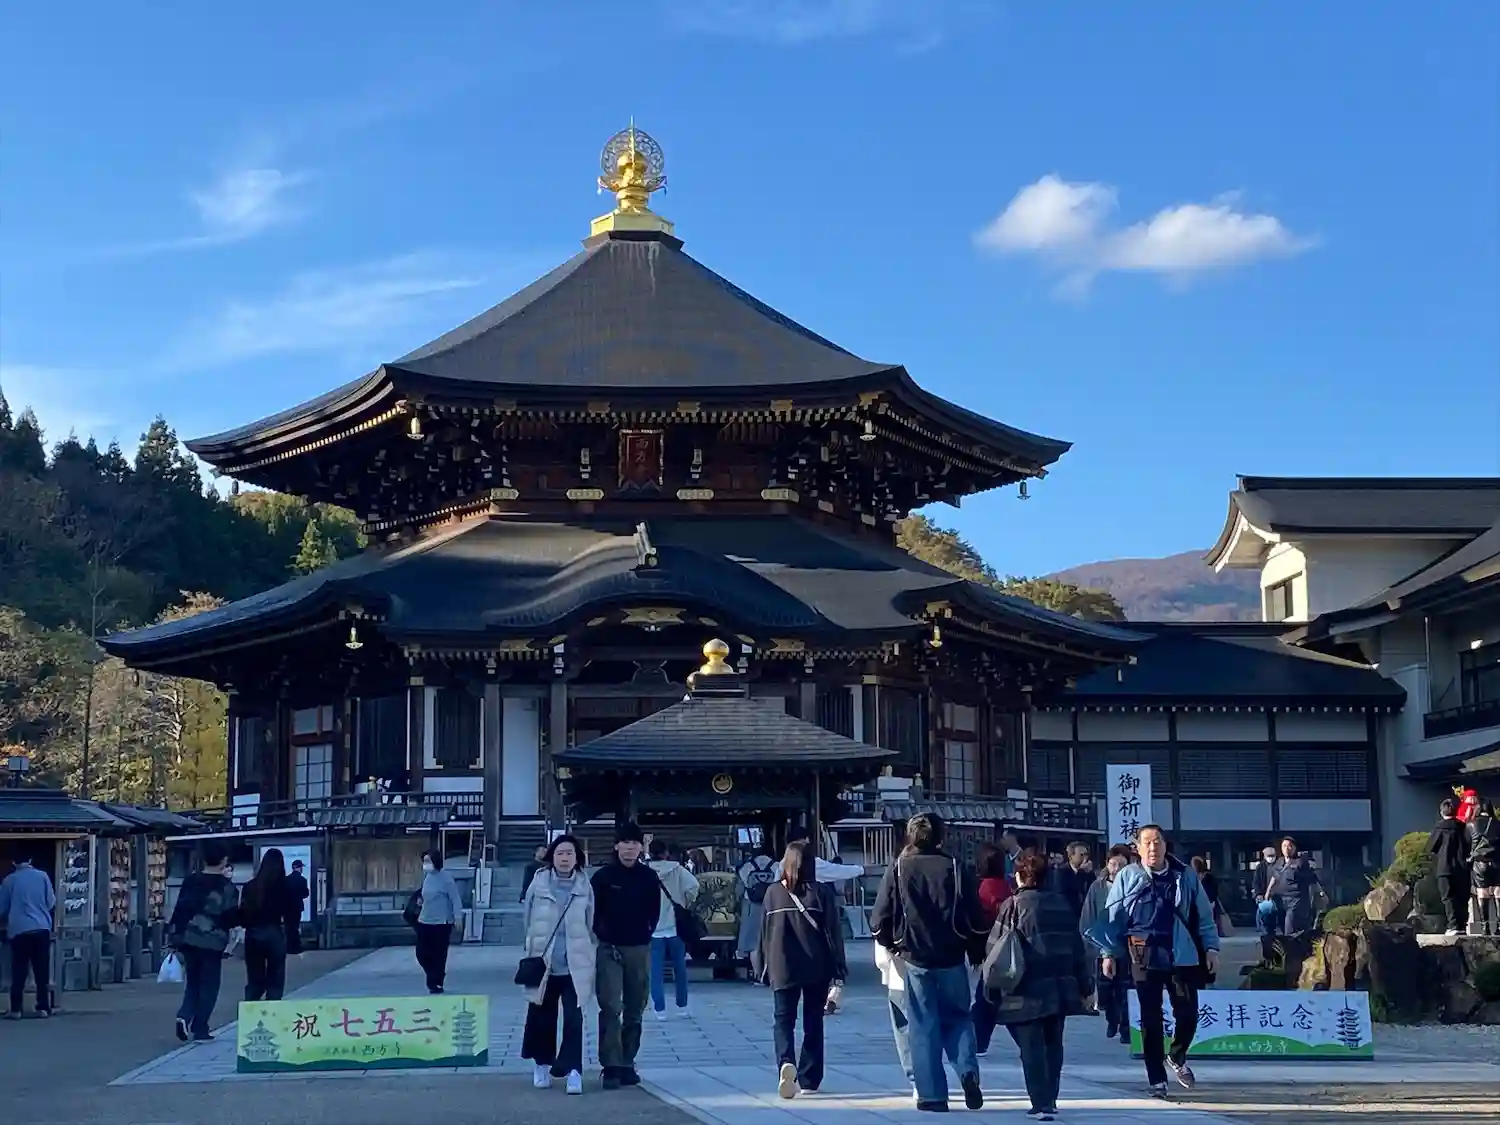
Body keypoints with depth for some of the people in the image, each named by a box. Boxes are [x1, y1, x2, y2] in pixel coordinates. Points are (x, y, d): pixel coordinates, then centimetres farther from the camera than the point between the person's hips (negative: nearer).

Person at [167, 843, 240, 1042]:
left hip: (188, 940, 3)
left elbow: (179, 910, 4)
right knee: (208, 985, 7)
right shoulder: (227, 887, -5)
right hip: (212, 942, -3)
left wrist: (174, 938, 9)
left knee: (193, 982, 17)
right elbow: (233, 918, -6)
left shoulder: (190, 881, 5)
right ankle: (199, 1030, 4)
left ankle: (185, 1016, -7)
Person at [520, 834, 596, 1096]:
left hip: (575, 964, -1)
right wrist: (529, 954, 6)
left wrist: (592, 959, 5)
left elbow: (591, 925, 6)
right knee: (542, 1017, 12)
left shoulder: (585, 887, 0)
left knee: (574, 1018, -8)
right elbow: (527, 922, 5)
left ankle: (573, 1070, -8)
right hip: (543, 962, 1)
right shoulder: (538, 884, -2)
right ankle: (541, 1064, 29)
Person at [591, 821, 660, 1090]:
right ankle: (611, 1066, -11)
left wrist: (645, 934, 2)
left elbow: (654, 912, 11)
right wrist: (603, 937, -4)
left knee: (635, 1011, 8)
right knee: (611, 1008, -9)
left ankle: (627, 1063, 17)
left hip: (639, 949, 3)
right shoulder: (603, 876, -3)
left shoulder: (649, 877, 4)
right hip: (609, 948, -3)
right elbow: (594, 912, 1)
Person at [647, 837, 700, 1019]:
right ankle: (682, 1006, 21)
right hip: (675, 927, 1)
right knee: (680, 968, 14)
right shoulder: (677, 870, -5)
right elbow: (693, 885, -17)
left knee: (656, 971, 3)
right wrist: (686, 904, 0)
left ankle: (659, 1008, 0)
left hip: (653, 929, -1)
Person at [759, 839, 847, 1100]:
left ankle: (786, 1063, -23)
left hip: (783, 969, 0)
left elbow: (765, 933, 4)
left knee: (783, 1020, 4)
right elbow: (833, 932, -5)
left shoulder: (773, 892, -2)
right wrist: (838, 969, 1)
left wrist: (766, 967, 13)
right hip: (817, 970, 0)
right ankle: (808, 1079, 17)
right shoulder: (822, 892, -5)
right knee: (813, 1022, 13)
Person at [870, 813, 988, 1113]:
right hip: (952, 959, 1)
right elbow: (976, 918, -4)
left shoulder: (897, 870, -4)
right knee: (958, 1017, 16)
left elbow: (879, 920, -5)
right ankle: (968, 1071, -7)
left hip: (915, 959, -1)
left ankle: (932, 1095, 4)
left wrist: (892, 944, 13)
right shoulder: (954, 869, -2)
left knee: (924, 1026, 6)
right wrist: (977, 952, 10)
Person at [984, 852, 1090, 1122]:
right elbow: (1077, 946, 13)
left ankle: (1041, 1102, -10)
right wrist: (1083, 985, 19)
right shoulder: (1062, 903, 10)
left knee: (1031, 1048, -3)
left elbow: (997, 949, -8)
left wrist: (993, 989, -3)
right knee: (1053, 1044, 17)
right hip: (1060, 989, 5)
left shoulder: (1014, 905, -5)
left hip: (1027, 991, -5)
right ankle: (1050, 1098, 23)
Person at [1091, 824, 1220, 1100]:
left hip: (1182, 956, 1)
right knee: (1151, 1020, 4)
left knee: (1188, 1013, 0)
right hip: (1144, 959, -1)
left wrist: (1211, 947, 3)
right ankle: (1157, 1080, 15)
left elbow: (1204, 915, 8)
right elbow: (1113, 918, 1)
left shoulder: (1185, 875, 3)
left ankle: (1177, 1057, 30)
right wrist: (1109, 953, -1)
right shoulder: (1128, 877, -1)